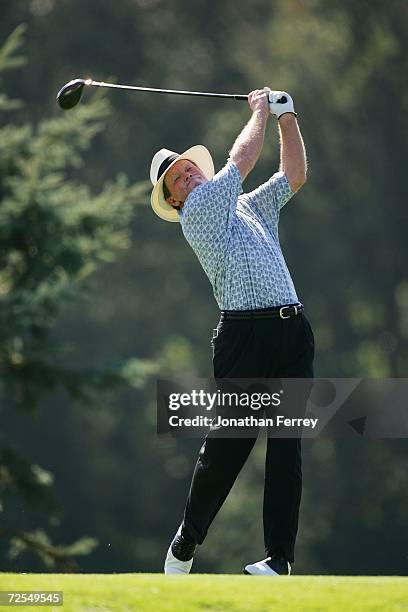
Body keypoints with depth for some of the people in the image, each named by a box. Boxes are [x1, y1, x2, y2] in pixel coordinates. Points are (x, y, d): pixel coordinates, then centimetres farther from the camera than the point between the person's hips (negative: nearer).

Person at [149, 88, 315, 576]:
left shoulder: (252, 206, 25)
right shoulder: (197, 212, 4)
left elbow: (294, 175, 27)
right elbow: (241, 160, 0)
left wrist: (287, 117, 19)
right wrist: (259, 111, 14)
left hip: (293, 332, 6)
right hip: (244, 333, -6)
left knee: (287, 447, -1)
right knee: (226, 445, -4)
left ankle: (279, 558, -3)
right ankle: (187, 540, 14)